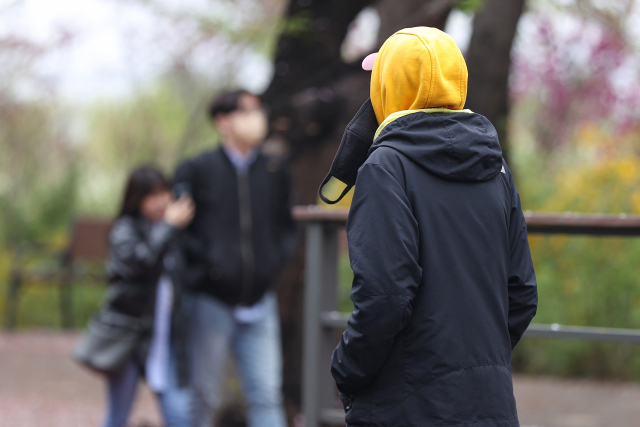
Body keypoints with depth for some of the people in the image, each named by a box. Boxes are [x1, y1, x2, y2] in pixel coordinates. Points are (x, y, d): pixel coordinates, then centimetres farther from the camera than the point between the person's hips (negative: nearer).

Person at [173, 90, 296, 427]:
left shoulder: (275, 173, 10)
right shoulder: (196, 171, -2)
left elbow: (286, 227, 21)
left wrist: (277, 260, 3)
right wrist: (204, 261, -11)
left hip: (259, 304, 3)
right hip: (211, 301, -3)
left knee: (267, 396, -3)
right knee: (201, 398, 5)